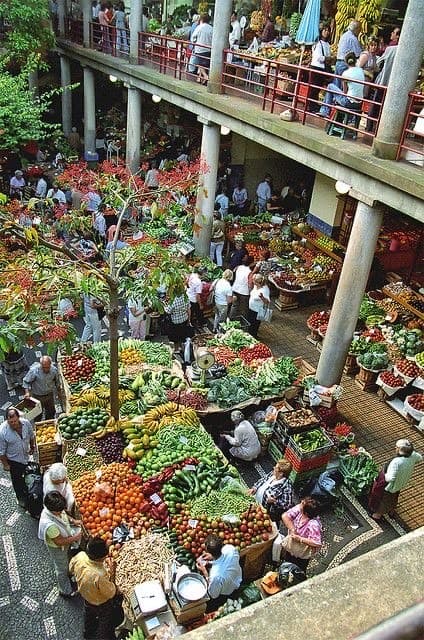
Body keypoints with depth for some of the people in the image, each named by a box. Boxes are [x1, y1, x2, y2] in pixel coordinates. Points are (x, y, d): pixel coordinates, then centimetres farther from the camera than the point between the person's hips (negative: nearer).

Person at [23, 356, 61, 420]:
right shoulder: (34, 370, -28)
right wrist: (27, 392, -27)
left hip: (49, 395, 3)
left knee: (51, 413, 20)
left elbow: (57, 382, 2)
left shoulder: (54, 370, -17)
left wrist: (59, 393, 12)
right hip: (37, 396, -3)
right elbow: (26, 381, -14)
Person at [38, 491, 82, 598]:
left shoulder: (56, 509, -24)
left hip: (65, 543, 6)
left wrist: (73, 520, -12)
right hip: (57, 548, -6)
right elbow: (59, 541, -32)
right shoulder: (49, 525, -45)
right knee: (62, 569, 20)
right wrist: (75, 538, -24)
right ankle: (65, 591, 44)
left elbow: (64, 514, 1)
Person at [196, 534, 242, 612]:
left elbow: (213, 595, -24)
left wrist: (204, 572, -25)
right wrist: (212, 557, -14)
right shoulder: (230, 548, -35)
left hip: (225, 593, -5)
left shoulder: (215, 575, -47)